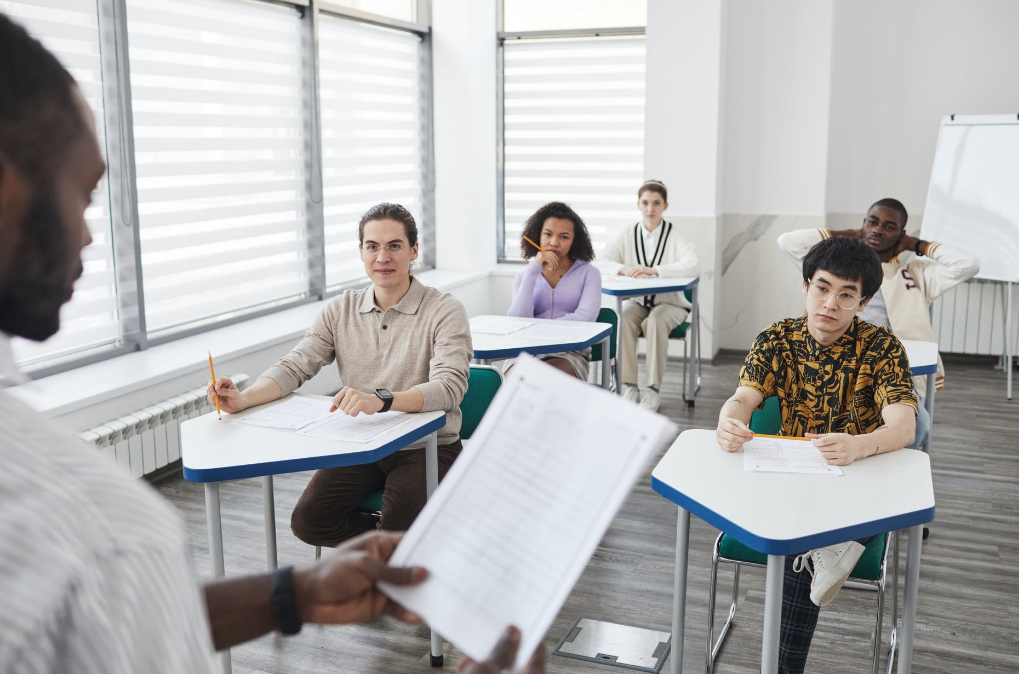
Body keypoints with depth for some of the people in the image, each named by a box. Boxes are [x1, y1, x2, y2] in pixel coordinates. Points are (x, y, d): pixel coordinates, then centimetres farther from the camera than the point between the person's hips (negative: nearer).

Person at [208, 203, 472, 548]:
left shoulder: (445, 311, -8)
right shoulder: (341, 310, 7)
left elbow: (450, 386, -22)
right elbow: (294, 367, 0)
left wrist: (381, 400, -40)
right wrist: (244, 398, -20)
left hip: (427, 446, -4)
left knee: (402, 528, -26)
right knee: (308, 521, -16)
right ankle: (388, 537, 11)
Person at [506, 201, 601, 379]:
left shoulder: (588, 273, 10)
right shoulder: (525, 276, 16)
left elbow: (586, 317, -7)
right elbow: (519, 321, -2)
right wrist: (533, 271, -4)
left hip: (571, 353, -1)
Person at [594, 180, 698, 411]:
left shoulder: (675, 235, -6)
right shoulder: (628, 235, 3)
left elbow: (692, 266, -22)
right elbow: (603, 262, -6)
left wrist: (653, 270, -33)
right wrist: (626, 269, -28)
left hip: (670, 303, -2)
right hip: (637, 301, 2)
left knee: (655, 321, -34)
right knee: (624, 320, -29)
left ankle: (653, 390, -26)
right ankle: (629, 386, -22)